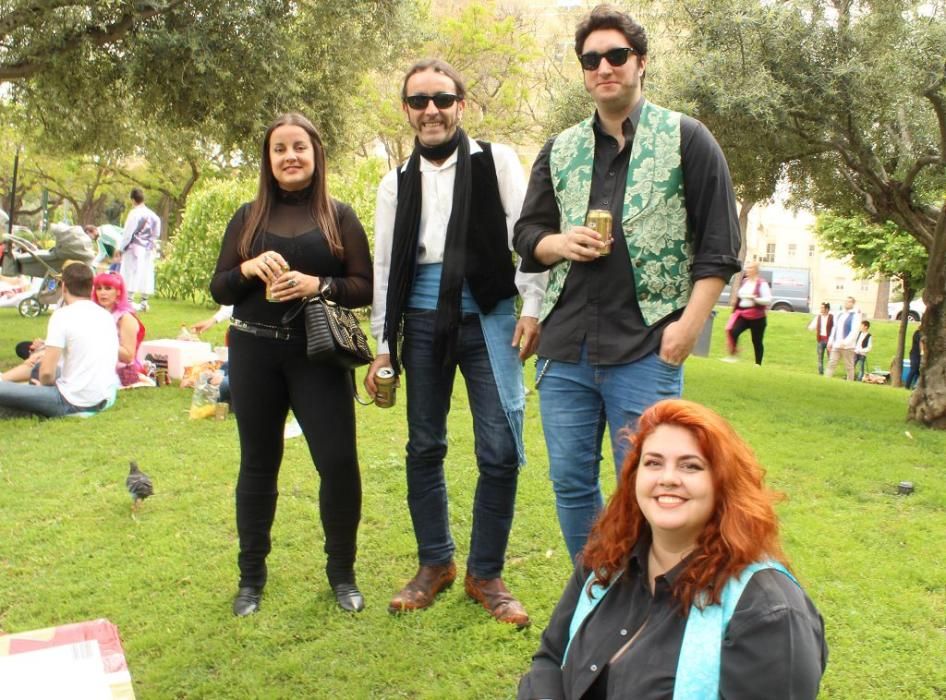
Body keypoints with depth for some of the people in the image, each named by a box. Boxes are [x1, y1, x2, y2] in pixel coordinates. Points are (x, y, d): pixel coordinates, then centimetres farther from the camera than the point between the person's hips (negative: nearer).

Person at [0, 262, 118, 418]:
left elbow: (47, 373, -17)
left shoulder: (63, 315, -13)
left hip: (75, 402, -8)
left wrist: (44, 382, 6)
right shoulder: (106, 315, 7)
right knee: (39, 364, 27)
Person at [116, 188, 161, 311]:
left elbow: (127, 233, -12)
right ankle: (143, 301, 12)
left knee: (131, 274, -4)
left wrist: (120, 248, -5)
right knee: (146, 274, 9)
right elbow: (156, 234, 11)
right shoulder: (152, 215, 6)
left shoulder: (134, 213, -13)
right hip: (148, 249, 6)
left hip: (134, 248, -6)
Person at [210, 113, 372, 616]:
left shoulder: (338, 216, 4)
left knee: (339, 462, -6)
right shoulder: (248, 217, 9)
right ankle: (251, 577, 26)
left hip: (318, 354, -2)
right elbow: (219, 290, 8)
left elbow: (365, 287, 1)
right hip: (254, 353, 2)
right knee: (258, 465, 11)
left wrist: (319, 285, -16)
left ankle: (341, 574, 15)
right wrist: (250, 268, -12)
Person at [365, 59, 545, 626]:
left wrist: (532, 307, -10)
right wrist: (382, 343, 10)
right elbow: (385, 265, 14)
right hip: (422, 318, 3)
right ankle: (435, 562, 26)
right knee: (425, 447, 9)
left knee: (501, 450, -6)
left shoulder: (496, 161, 5)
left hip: (487, 313, -3)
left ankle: (486, 574, 11)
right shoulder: (397, 183, 14)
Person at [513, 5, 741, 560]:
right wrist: (558, 243, -6)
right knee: (571, 483, 11)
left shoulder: (686, 139, 3)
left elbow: (719, 244, -1)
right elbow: (526, 233, 17)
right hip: (564, 348, 5)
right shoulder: (560, 151, 14)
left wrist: (690, 323, -12)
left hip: (646, 349, -4)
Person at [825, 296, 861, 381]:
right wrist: (830, 342, 12)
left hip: (848, 347, -6)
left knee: (849, 367, 4)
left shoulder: (855, 315, -5)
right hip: (836, 345, 6)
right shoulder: (840, 315, 16)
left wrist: (845, 342, -24)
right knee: (831, 364, -2)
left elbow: (854, 331, -14)